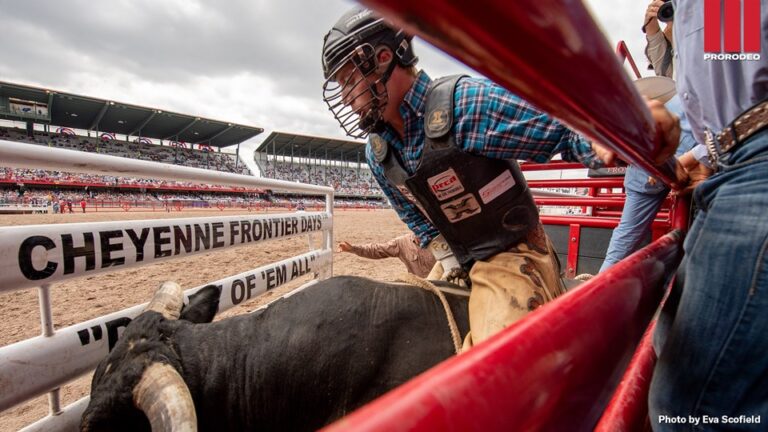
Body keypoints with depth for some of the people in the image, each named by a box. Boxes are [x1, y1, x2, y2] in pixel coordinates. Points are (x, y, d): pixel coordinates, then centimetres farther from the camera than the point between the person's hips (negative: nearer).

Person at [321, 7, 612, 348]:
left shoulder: (466, 103, -21)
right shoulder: (377, 152, 1)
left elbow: (561, 132, -17)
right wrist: (446, 258, 2)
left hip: (510, 256, -6)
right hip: (454, 265, 7)